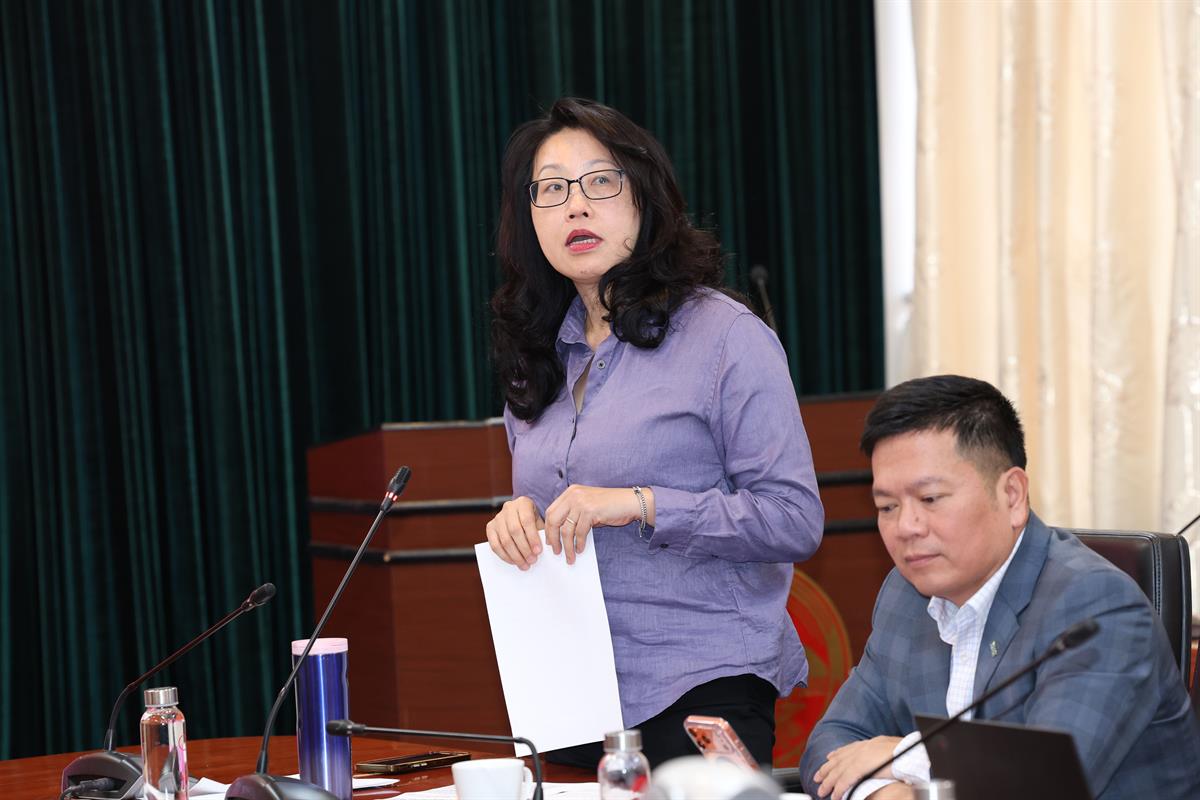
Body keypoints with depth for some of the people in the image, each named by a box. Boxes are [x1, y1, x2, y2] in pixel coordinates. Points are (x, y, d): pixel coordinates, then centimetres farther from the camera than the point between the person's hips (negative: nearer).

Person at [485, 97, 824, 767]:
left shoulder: (725, 335, -7)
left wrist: (642, 504, -19)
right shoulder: (537, 358, 13)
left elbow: (796, 520, -12)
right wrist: (519, 520, 0)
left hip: (701, 688, -5)